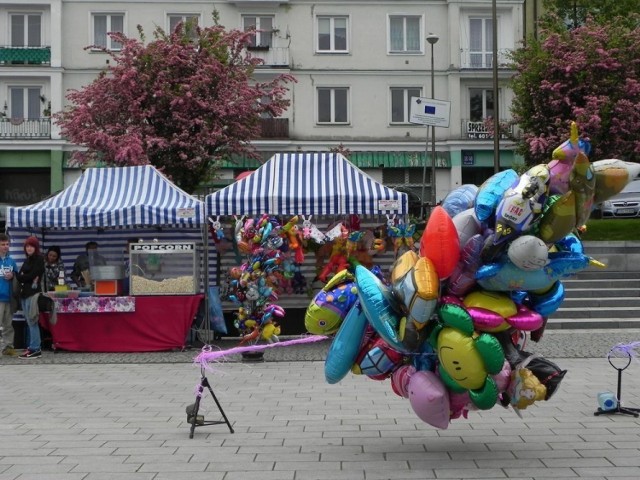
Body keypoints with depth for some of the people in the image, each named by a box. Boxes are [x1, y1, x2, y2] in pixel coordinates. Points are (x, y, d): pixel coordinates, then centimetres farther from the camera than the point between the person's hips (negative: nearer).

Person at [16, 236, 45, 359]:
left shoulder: (39, 259, -3)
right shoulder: (27, 260, 21)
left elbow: (31, 275, -12)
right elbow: (21, 275, 13)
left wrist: (20, 277, -3)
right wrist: (25, 278, -5)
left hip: (33, 293, -8)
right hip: (24, 293, 8)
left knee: (32, 322, -9)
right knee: (30, 322, 8)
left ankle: (35, 349, -8)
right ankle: (33, 346, 11)